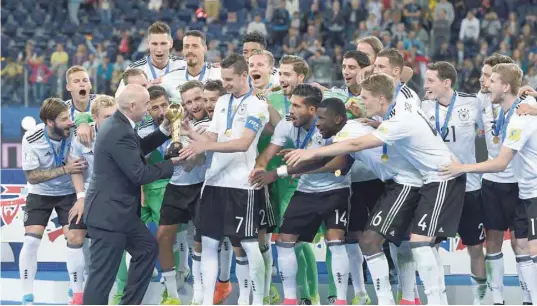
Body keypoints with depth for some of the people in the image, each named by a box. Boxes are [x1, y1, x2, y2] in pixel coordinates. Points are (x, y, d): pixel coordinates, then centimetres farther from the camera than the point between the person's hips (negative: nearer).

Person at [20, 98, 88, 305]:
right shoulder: (31, 139, -26)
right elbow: (32, 177, -21)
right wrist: (65, 170, -32)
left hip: (69, 193, 1)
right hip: (40, 194, -1)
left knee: (75, 240, -8)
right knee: (30, 241, -12)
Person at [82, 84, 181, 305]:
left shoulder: (119, 125, 7)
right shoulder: (119, 133, -25)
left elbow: (138, 149, 22)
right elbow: (139, 174, -22)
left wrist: (164, 130, 11)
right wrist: (172, 164, -10)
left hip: (117, 210, 11)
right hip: (108, 212, -11)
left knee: (147, 248, 22)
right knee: (103, 274, -5)